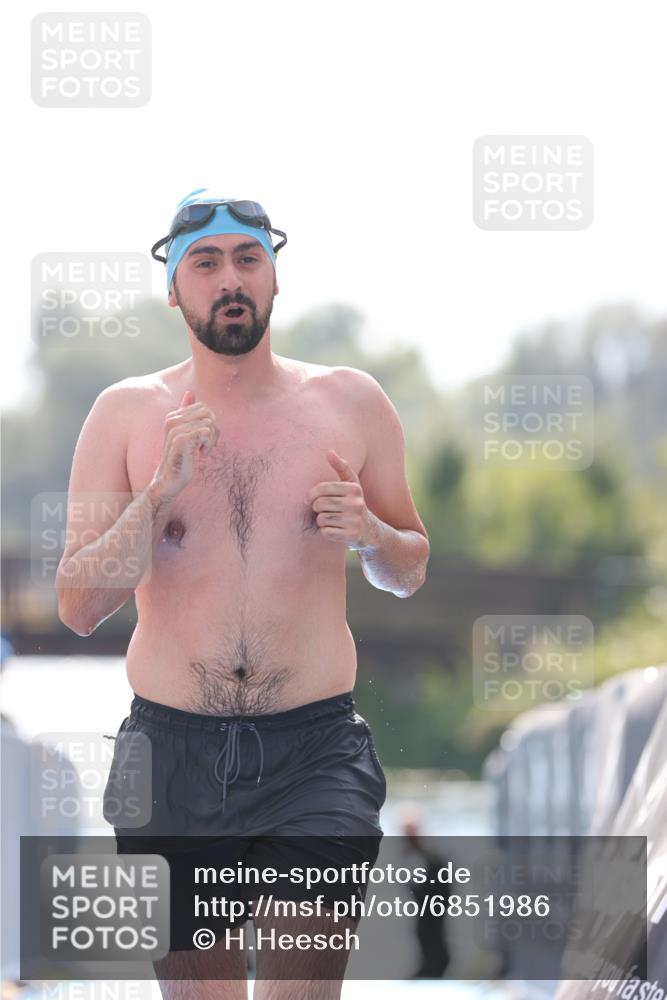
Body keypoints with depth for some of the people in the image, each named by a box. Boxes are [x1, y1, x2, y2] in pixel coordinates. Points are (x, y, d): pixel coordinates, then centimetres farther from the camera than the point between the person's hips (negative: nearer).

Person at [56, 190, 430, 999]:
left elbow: (410, 574, 17)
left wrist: (370, 533, -6)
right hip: (171, 754, 1)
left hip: (315, 756, -1)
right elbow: (78, 607, -3)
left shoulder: (350, 403, 5)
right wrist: (163, 489, -15)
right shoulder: (127, 413, 3)